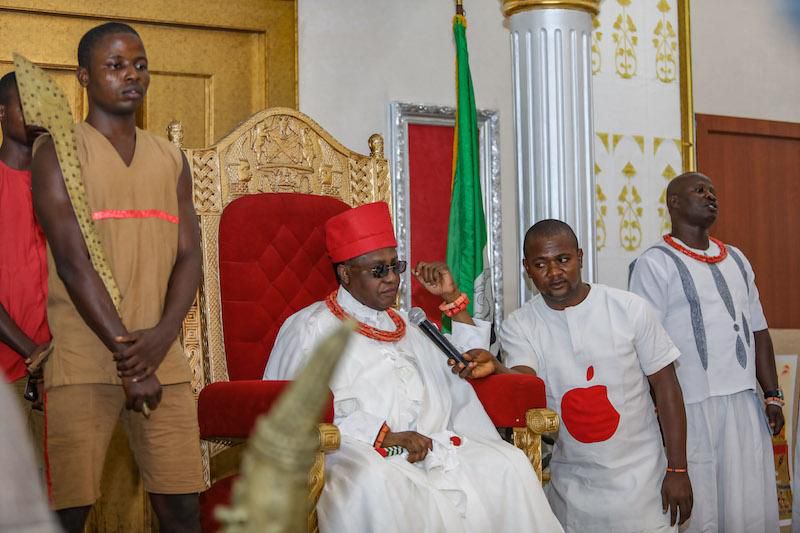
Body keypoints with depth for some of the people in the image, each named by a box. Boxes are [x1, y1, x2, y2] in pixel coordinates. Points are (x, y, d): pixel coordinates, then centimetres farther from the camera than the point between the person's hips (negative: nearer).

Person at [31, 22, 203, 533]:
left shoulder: (171, 158, 16)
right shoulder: (60, 150, 1)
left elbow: (188, 256, 8)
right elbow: (72, 261, -8)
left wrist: (161, 337, -10)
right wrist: (126, 353, -14)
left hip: (162, 357, 4)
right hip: (82, 361, -4)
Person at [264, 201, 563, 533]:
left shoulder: (404, 323, 27)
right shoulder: (310, 328, 5)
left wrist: (452, 297, 22)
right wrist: (385, 436, -18)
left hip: (430, 446, 6)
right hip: (359, 455, -5)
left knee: (508, 463, -21)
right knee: (372, 482, -40)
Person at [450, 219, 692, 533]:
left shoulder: (629, 309, -7)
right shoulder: (519, 327, -4)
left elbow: (666, 386, -3)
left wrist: (677, 470, -4)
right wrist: (495, 369, -43)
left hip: (640, 480, -1)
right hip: (570, 485, 1)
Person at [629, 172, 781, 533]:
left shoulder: (736, 259, 17)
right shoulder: (655, 263, -4)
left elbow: (758, 331, 18)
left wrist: (772, 395, 11)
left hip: (744, 405, 6)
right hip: (690, 407, -6)